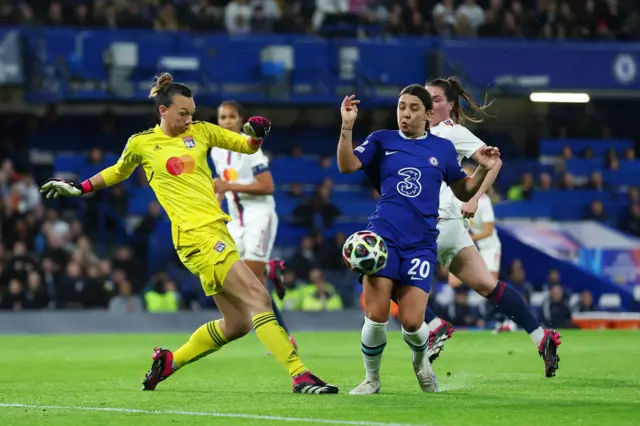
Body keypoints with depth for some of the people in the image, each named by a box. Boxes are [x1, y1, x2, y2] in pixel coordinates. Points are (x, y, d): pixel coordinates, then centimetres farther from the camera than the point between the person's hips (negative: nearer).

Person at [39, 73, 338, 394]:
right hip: (194, 234, -7)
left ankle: (169, 361, 26)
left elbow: (247, 147, 21)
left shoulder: (200, 131, 14)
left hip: (215, 231, 7)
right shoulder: (141, 144, 4)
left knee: (236, 324, 8)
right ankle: (299, 375, -25)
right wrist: (79, 188, 26)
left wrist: (256, 135, -1)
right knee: (258, 298, -19)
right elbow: (118, 172, 25)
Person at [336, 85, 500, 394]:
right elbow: (347, 165, -5)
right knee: (376, 317, -13)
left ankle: (421, 359, 26)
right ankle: (371, 378, 10)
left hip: (421, 244, 1)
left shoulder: (442, 148, 12)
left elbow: (463, 192, 19)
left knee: (411, 322, -9)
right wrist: (347, 127, -17)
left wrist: (483, 170, 2)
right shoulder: (382, 141, 9)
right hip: (382, 238, 0)